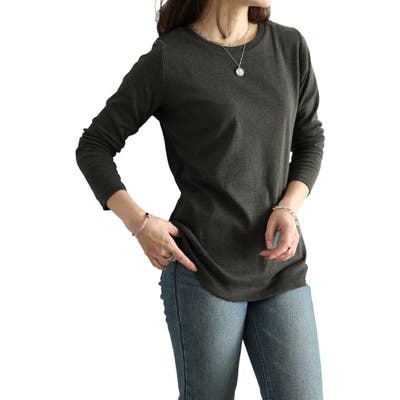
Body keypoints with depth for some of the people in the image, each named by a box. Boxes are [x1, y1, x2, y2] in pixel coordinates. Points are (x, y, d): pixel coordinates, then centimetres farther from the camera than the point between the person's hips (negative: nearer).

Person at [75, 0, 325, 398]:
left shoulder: (290, 46, 5)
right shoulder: (165, 61, -6)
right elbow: (94, 146, 1)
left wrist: (288, 208, -4)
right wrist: (139, 223, -11)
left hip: (281, 265, 4)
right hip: (204, 267, -4)